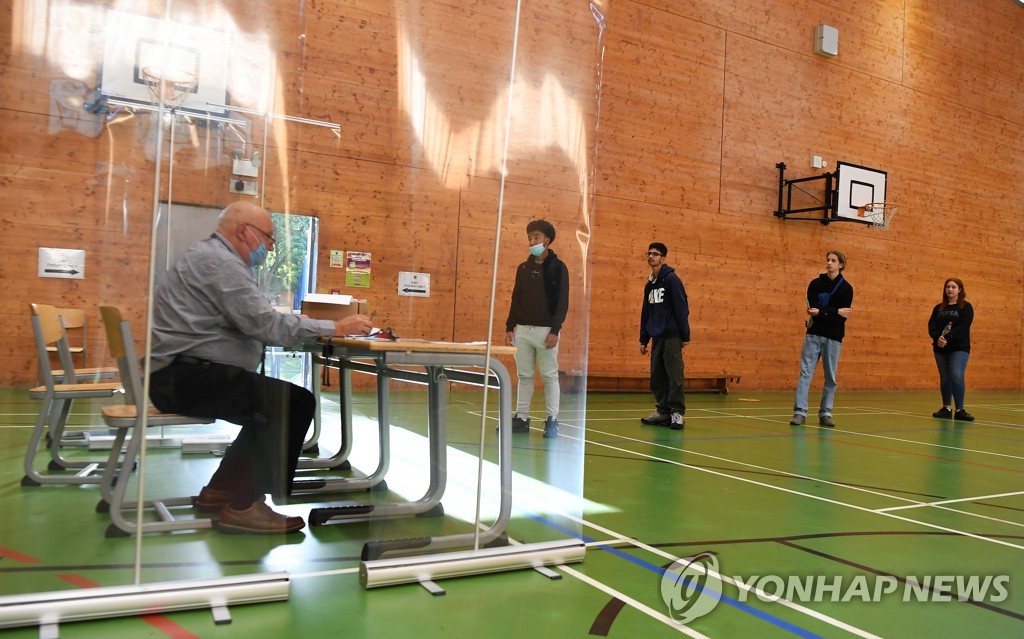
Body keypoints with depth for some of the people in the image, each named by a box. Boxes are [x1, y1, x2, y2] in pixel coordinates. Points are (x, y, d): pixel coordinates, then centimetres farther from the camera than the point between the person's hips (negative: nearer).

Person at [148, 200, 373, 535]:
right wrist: (336, 328, -16)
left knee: (273, 408, 17)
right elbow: (266, 324, -22)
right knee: (296, 403, -15)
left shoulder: (210, 256, 20)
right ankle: (244, 506, -11)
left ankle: (219, 491, 19)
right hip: (189, 377, -11)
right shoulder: (221, 261, -13)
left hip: (179, 376, 11)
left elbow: (252, 322, 18)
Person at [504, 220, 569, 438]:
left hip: (545, 331, -5)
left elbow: (563, 301, -8)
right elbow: (516, 299, 14)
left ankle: (552, 421, 7)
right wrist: (509, 327, 7)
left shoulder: (558, 267, -3)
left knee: (549, 376, 0)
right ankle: (522, 418, 15)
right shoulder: (523, 268, 12)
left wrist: (555, 330, -15)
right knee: (524, 376, 8)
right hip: (522, 330, 5)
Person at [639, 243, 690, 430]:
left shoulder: (671, 279, -6)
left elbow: (682, 308, -10)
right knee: (657, 377, 8)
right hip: (656, 337, 7)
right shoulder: (649, 284, 15)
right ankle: (662, 411, 16)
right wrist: (644, 339, 17)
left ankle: (677, 412, 0)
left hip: (672, 337, -7)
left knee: (674, 375, -6)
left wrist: (685, 336, -12)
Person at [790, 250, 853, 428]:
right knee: (805, 373, -6)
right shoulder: (815, 284, 5)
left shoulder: (846, 288, 1)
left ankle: (825, 414, 12)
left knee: (830, 377, 4)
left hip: (833, 337, 0)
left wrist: (821, 312, -20)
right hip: (814, 334, 0)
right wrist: (836, 312, -17)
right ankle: (800, 412, -7)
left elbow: (843, 316, -9)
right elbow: (813, 308, -9)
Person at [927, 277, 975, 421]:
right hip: (940, 348, 5)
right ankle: (946, 408, 16)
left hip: (959, 348, -4)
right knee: (945, 378, 8)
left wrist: (947, 338, -24)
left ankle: (959, 410, -13)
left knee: (957, 376, -16)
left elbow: (963, 326, -13)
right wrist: (937, 338, -17)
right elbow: (931, 325, 3)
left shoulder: (966, 307, 1)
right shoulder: (938, 308, 14)